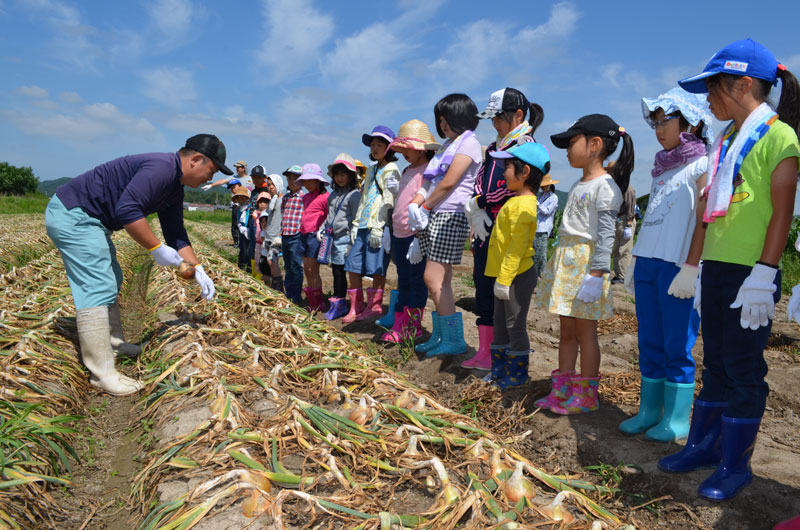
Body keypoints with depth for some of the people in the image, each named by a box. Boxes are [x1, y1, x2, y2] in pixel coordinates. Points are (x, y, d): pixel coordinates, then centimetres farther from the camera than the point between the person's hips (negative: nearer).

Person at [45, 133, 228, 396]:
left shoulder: (175, 187, 10)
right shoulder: (161, 168, -22)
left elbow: (176, 234, 15)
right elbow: (127, 209, -33)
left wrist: (198, 270, 8)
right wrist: (157, 249, -23)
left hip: (88, 219, 11)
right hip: (72, 216, -11)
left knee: (111, 282, 21)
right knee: (98, 289, -13)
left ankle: (114, 343, 36)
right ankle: (102, 373, -9)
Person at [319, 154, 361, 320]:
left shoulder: (355, 194, -7)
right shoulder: (333, 195, 17)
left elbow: (356, 220, -11)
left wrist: (352, 242, -15)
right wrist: (322, 229, 11)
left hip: (345, 239, -7)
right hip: (333, 238, 7)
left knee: (340, 272, -4)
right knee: (336, 272, 11)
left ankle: (339, 305, 5)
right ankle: (337, 304, 19)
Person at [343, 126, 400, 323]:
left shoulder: (391, 170, -4)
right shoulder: (371, 170, 22)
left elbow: (388, 201, -13)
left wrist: (378, 227, -19)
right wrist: (356, 224, 15)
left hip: (379, 226, -9)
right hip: (364, 226, 9)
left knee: (376, 269, -5)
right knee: (352, 266, 7)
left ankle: (374, 307, 5)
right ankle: (356, 308, 15)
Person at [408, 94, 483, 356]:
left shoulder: (469, 143, -4)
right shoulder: (447, 145, 24)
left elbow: (449, 183, -14)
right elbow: (430, 180, 17)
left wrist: (425, 207, -6)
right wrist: (416, 203, 0)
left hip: (451, 216, -9)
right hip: (433, 217, 9)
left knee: (433, 278, -12)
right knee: (441, 281, 10)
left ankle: (454, 340, -4)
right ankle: (440, 336, 18)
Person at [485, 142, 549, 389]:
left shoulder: (522, 205, -20)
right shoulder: (517, 201, 12)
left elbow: (517, 246, -24)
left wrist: (504, 279, -23)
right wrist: (501, 277, 21)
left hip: (518, 275, -10)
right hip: (507, 274, 10)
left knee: (515, 324, 2)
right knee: (501, 324, 18)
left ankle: (518, 373, 15)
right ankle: (499, 368, 30)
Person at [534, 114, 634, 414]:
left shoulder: (605, 186, -11)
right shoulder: (578, 186, 17)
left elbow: (605, 234, -17)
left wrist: (597, 274, -22)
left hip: (586, 265, -9)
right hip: (565, 263, 9)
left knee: (585, 332, -1)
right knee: (567, 331, 13)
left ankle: (586, 396, 11)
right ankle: (561, 391, 22)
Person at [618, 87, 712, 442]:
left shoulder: (701, 166, -4)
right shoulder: (662, 167, 19)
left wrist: (692, 266, -17)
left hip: (677, 266, -7)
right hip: (648, 264, 7)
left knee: (677, 346, -1)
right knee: (650, 343, 11)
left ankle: (677, 420, 10)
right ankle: (649, 410, 20)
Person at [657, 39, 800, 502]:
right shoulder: (726, 140, 15)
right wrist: (696, 266, 16)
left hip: (751, 272, -7)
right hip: (716, 268, 7)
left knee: (744, 369, 2)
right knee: (716, 364, 14)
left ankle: (735, 465, 15)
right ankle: (704, 446, 26)